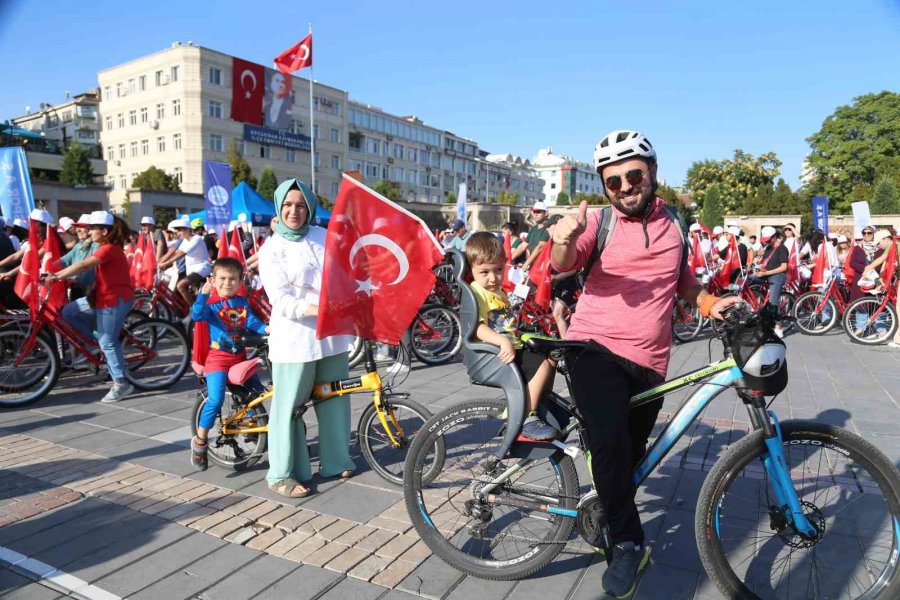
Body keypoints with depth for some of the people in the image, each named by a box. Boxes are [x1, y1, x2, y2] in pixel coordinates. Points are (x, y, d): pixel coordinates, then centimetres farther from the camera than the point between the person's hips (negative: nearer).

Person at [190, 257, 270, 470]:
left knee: (258, 391, 12)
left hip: (240, 357, 5)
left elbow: (252, 322, -7)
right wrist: (203, 293, -42)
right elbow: (197, 315, -27)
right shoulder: (212, 303, -7)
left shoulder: (243, 302, 6)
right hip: (218, 358, -5)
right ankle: (199, 442, 0)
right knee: (215, 400, -18)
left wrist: (266, 329, -28)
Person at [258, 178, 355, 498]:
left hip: (332, 333, 5)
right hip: (295, 337, -4)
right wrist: (316, 308, -30)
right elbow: (281, 300, -14)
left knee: (335, 398, 13)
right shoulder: (271, 249, -3)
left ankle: (335, 460, 29)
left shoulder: (325, 237, 9)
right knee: (289, 405, 0)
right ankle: (282, 474, 14)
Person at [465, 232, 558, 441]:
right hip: (496, 353, -10)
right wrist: (503, 341, -37)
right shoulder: (475, 293, -12)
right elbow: (478, 328, -25)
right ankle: (527, 420, -13)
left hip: (513, 348, 10)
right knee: (543, 364, -22)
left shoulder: (499, 292, 20)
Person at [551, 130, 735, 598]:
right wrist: (564, 240, -41)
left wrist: (709, 303, 2)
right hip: (596, 348, -4)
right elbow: (563, 265, -19)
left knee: (631, 455, 14)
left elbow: (684, 281, 22)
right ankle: (628, 542, -3)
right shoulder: (599, 222, -1)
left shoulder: (675, 223, 10)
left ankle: (610, 524, 41)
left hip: (649, 362, 4)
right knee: (610, 440, -25)